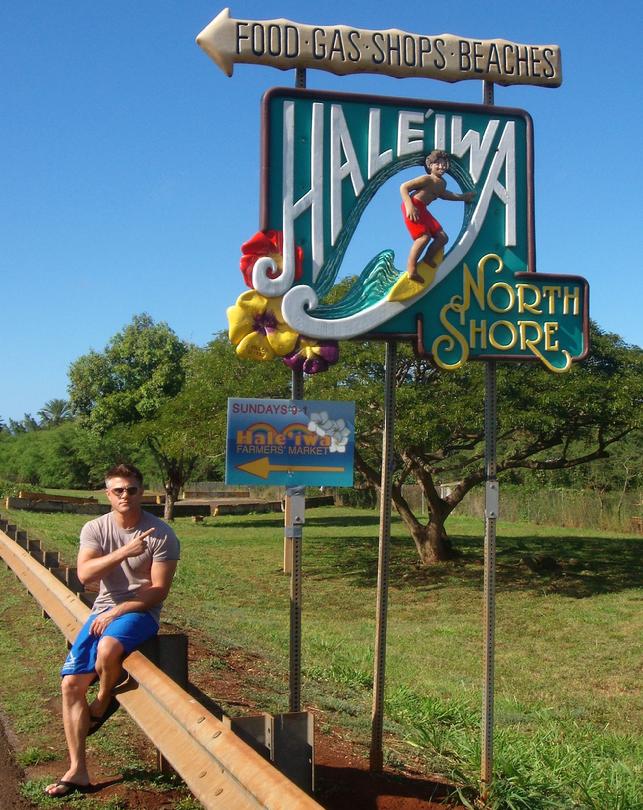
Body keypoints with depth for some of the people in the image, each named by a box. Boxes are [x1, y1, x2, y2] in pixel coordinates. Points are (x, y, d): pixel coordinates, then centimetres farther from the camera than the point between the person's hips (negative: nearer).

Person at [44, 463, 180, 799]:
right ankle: (77, 771, 5)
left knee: (107, 649, -36)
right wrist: (124, 552, -28)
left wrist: (116, 612, -17)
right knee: (71, 683, -5)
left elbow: (158, 591, -11)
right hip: (102, 611, 5)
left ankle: (103, 703, -1)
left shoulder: (161, 534, -10)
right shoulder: (95, 529, 0)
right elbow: (85, 574, -15)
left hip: (139, 612, -5)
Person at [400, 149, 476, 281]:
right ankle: (411, 269, -22)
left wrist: (462, 197, 37)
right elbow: (404, 187, -18)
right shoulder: (427, 179, -14)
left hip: (423, 210, 9)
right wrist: (410, 206, -30)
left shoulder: (442, 183, 13)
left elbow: (443, 194, 36)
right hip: (413, 207, -9)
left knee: (443, 237, 6)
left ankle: (427, 261, 14)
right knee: (425, 236, -24)